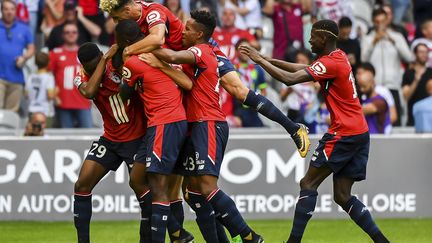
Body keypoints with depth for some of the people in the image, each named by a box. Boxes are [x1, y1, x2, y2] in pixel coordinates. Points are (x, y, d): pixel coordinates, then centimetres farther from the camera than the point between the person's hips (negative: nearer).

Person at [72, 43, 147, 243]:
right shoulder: (81, 78, -7)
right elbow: (89, 92, -30)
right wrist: (105, 59, -29)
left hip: (137, 138, -4)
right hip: (110, 138, 4)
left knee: (142, 188, -11)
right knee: (82, 185, -3)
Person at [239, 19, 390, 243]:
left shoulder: (330, 63, -14)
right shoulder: (339, 57, 15)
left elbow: (289, 79, -22)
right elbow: (299, 68, 19)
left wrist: (260, 60, -13)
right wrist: (266, 59, 10)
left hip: (343, 134, -9)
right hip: (360, 133, 9)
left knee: (308, 184, -4)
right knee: (342, 196, 8)